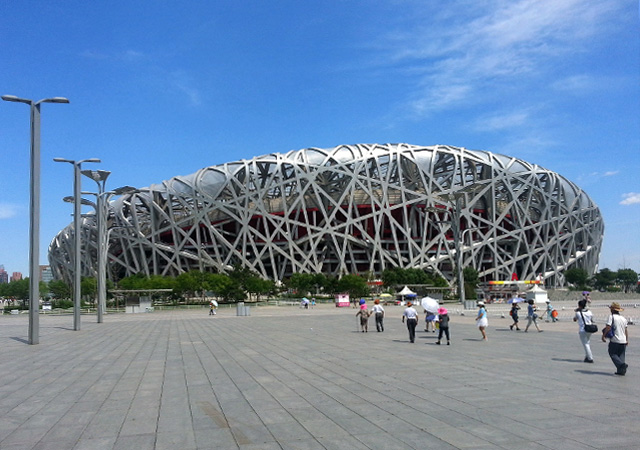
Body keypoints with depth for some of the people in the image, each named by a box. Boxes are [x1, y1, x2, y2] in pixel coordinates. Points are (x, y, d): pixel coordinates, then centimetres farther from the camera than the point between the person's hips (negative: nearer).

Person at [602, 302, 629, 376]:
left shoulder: (611, 317, -6)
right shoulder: (623, 318, 13)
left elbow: (608, 327, -15)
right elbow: (626, 330, 14)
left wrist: (603, 336, -10)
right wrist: (627, 340, 17)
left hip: (614, 340, -6)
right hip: (623, 341, 6)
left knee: (613, 354, 1)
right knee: (621, 355, 11)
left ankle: (621, 364, -22)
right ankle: (621, 370, 4)